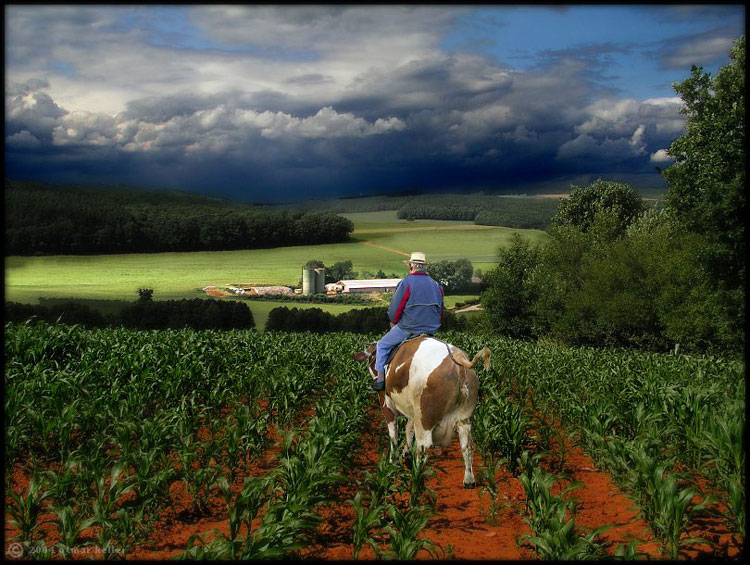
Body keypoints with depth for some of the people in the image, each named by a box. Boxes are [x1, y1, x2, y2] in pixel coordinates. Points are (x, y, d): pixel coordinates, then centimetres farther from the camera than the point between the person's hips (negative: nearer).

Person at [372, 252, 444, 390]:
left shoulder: (406, 283, -10)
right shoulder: (436, 286, 9)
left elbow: (394, 309, -9)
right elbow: (440, 312, 15)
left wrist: (393, 322, 10)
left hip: (407, 328, -5)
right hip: (431, 330, 6)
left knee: (382, 345, 12)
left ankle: (380, 379, 9)